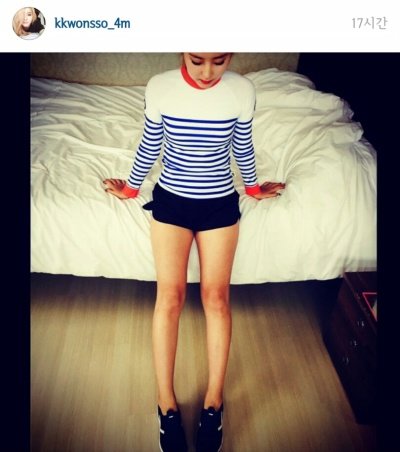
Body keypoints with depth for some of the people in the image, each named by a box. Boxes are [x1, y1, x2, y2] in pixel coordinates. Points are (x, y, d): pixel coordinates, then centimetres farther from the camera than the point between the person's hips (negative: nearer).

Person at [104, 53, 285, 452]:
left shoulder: (242, 91, -10)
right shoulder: (160, 87, -11)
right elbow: (150, 145, 3)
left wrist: (253, 186, 19)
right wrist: (131, 186, 13)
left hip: (220, 203, 1)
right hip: (170, 200, 0)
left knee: (216, 295, -2)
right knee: (170, 295, -6)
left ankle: (213, 401, 12)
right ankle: (167, 404, 7)